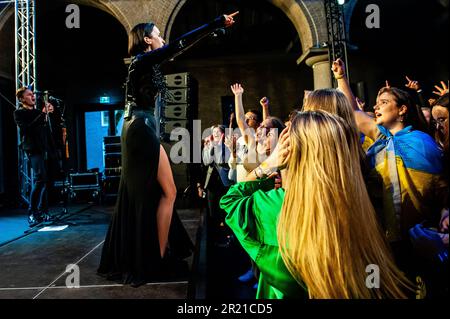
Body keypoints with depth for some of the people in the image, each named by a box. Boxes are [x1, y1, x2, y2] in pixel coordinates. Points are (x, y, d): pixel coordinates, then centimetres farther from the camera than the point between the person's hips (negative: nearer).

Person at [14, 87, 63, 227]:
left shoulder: (39, 111, 22)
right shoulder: (19, 113, 6)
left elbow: (57, 124, 19)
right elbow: (28, 127, -13)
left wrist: (53, 112, 4)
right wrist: (43, 114, -14)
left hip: (49, 149, 6)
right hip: (35, 149, -6)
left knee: (49, 179, 4)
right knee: (40, 179, -18)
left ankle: (42, 211, 15)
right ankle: (32, 213, -10)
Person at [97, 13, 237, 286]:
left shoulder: (144, 63, 20)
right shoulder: (145, 59, -8)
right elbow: (180, 44, -11)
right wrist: (218, 22, -6)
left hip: (140, 131, 11)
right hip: (143, 130, -10)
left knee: (140, 194, 14)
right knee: (168, 192, -7)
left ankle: (135, 257, 26)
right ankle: (159, 258, 1)